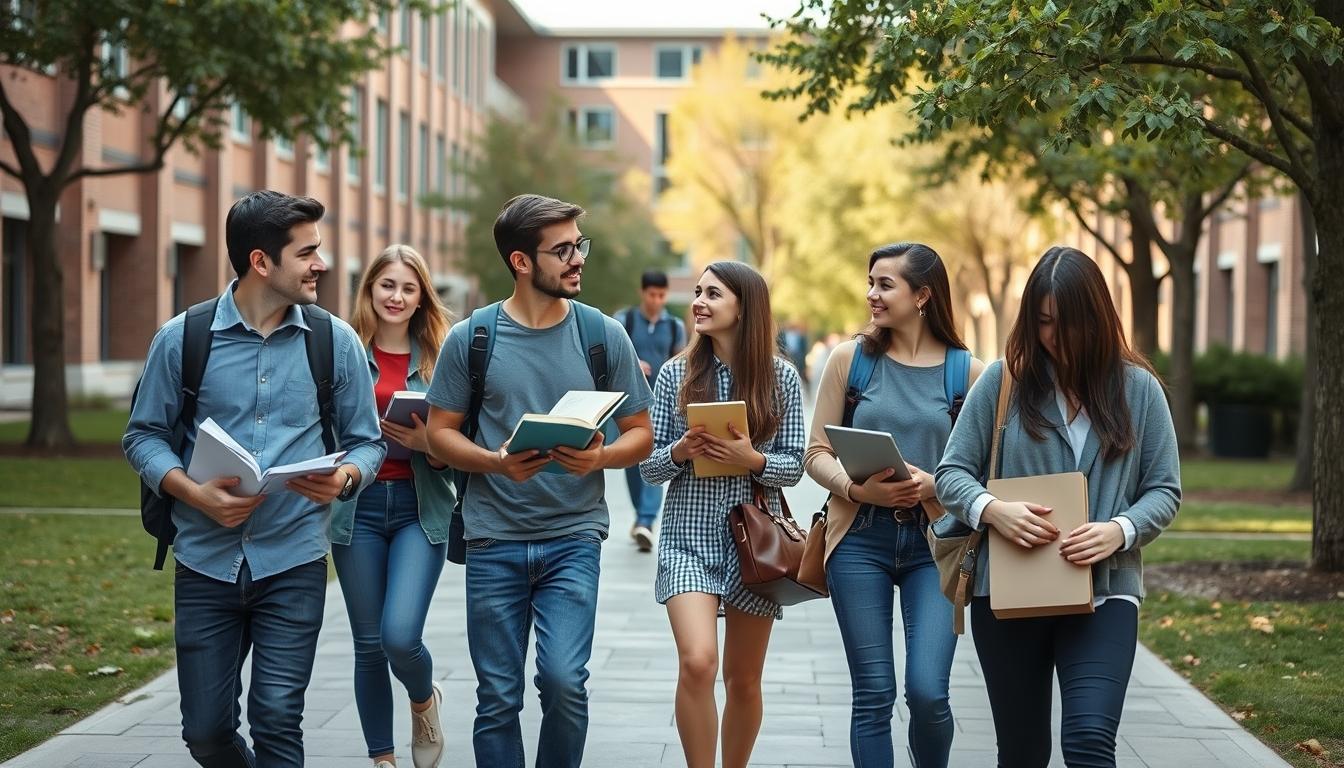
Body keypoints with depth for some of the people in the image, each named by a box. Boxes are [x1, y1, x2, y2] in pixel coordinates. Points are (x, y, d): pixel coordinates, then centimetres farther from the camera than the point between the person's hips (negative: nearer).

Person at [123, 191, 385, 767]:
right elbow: (143, 435, 4)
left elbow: (366, 442, 8)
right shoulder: (182, 339, -2)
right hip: (206, 561, 1)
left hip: (293, 563, 0)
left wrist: (345, 478, -16)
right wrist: (196, 494, -14)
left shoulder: (336, 341, 2)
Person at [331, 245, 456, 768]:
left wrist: (428, 444, -15)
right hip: (357, 505, 1)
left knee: (400, 636, -15)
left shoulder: (439, 357, 4)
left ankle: (424, 701, 20)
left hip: (419, 508, -1)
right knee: (369, 644, 6)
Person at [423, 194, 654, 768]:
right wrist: (496, 462, -15)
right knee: (498, 699, 5)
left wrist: (599, 458, -16)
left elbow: (640, 434, 6)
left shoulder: (604, 335, 1)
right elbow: (440, 433, 4)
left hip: (573, 536, 0)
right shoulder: (470, 338, -1)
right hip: (494, 540, 1)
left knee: (563, 681, -14)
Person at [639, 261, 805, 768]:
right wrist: (679, 451, -16)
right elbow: (648, 465, 4)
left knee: (743, 680, 10)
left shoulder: (781, 377, 1)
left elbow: (794, 466, 2)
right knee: (697, 662, -20)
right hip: (688, 540, -1)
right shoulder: (677, 375, 2)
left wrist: (752, 459, -16)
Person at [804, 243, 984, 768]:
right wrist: (857, 489, -14)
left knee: (928, 691, -10)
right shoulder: (851, 358, 4)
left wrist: (935, 485, -17)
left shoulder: (967, 372, 1)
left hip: (934, 545, -1)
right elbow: (817, 452, 4)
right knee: (873, 696, 2)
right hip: (860, 540, 1)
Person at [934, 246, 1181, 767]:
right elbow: (952, 473, 3)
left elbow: (1164, 489, 4)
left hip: (1103, 592, -1)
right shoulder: (1003, 380, 0)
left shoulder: (1137, 389, 3)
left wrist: (1120, 531, -16)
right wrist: (992, 510, -18)